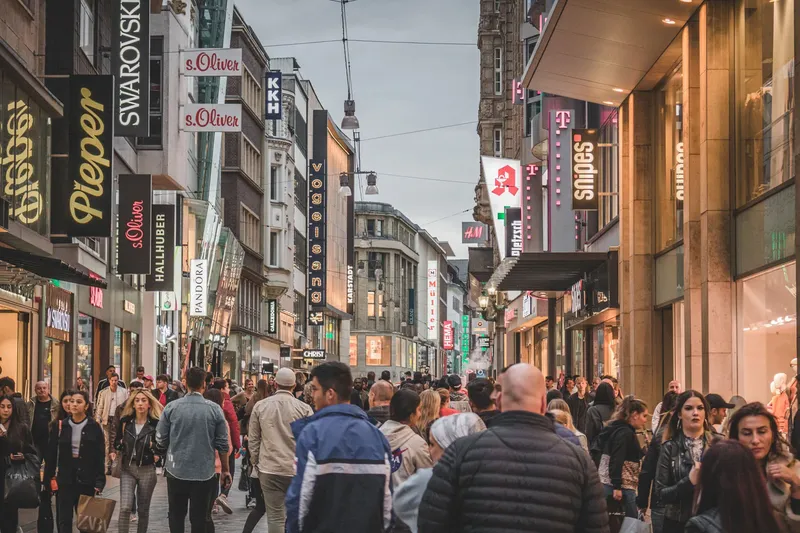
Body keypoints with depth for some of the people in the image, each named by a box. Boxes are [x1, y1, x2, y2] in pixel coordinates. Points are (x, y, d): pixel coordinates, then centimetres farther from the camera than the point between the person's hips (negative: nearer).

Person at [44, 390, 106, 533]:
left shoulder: (94, 428, -2)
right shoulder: (60, 426, 3)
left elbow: (100, 457, -2)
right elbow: (51, 455, 4)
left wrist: (99, 482, -9)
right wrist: (48, 479, 1)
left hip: (86, 481, -1)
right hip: (64, 480, 1)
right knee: (64, 521, 1)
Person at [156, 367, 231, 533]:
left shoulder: (171, 407, -6)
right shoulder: (214, 409, -7)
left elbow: (160, 440, -1)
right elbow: (222, 444, -3)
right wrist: (225, 470, 10)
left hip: (177, 471, 0)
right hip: (204, 473, 0)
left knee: (176, 517, 13)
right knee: (199, 519, 7)